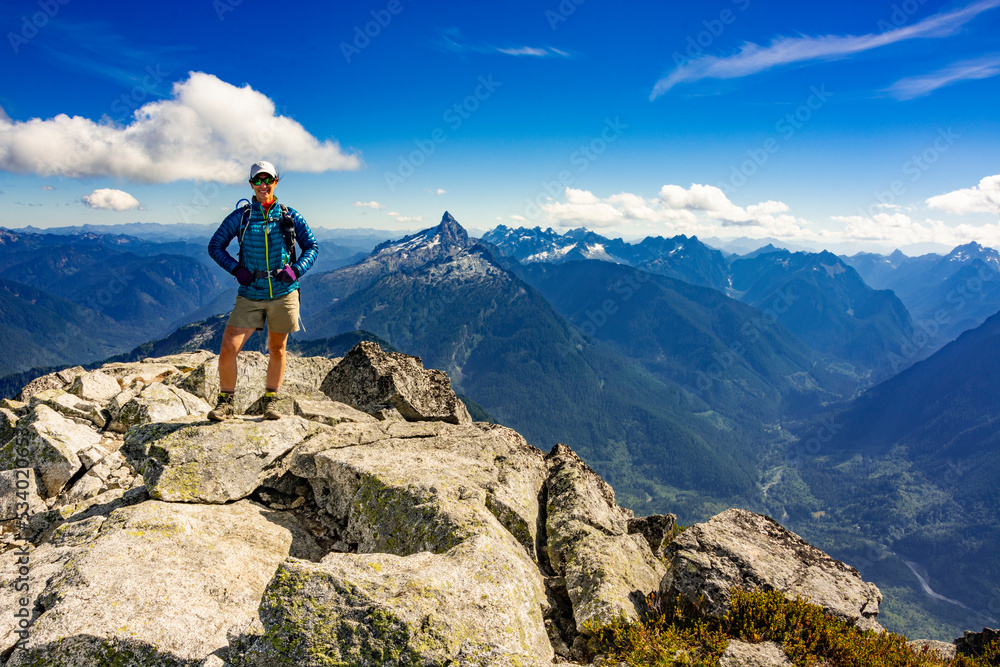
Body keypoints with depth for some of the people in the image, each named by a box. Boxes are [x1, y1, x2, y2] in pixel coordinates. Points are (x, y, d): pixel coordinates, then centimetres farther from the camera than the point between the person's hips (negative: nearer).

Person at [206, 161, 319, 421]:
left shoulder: (289, 216, 4)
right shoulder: (240, 217, 3)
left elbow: (312, 246, 9)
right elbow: (215, 246, 9)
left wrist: (296, 269, -7)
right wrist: (236, 269, -6)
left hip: (283, 294, 1)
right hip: (251, 295, 0)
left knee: (277, 349, 11)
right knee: (228, 349, -9)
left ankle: (270, 400, 28)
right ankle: (225, 402, 11)